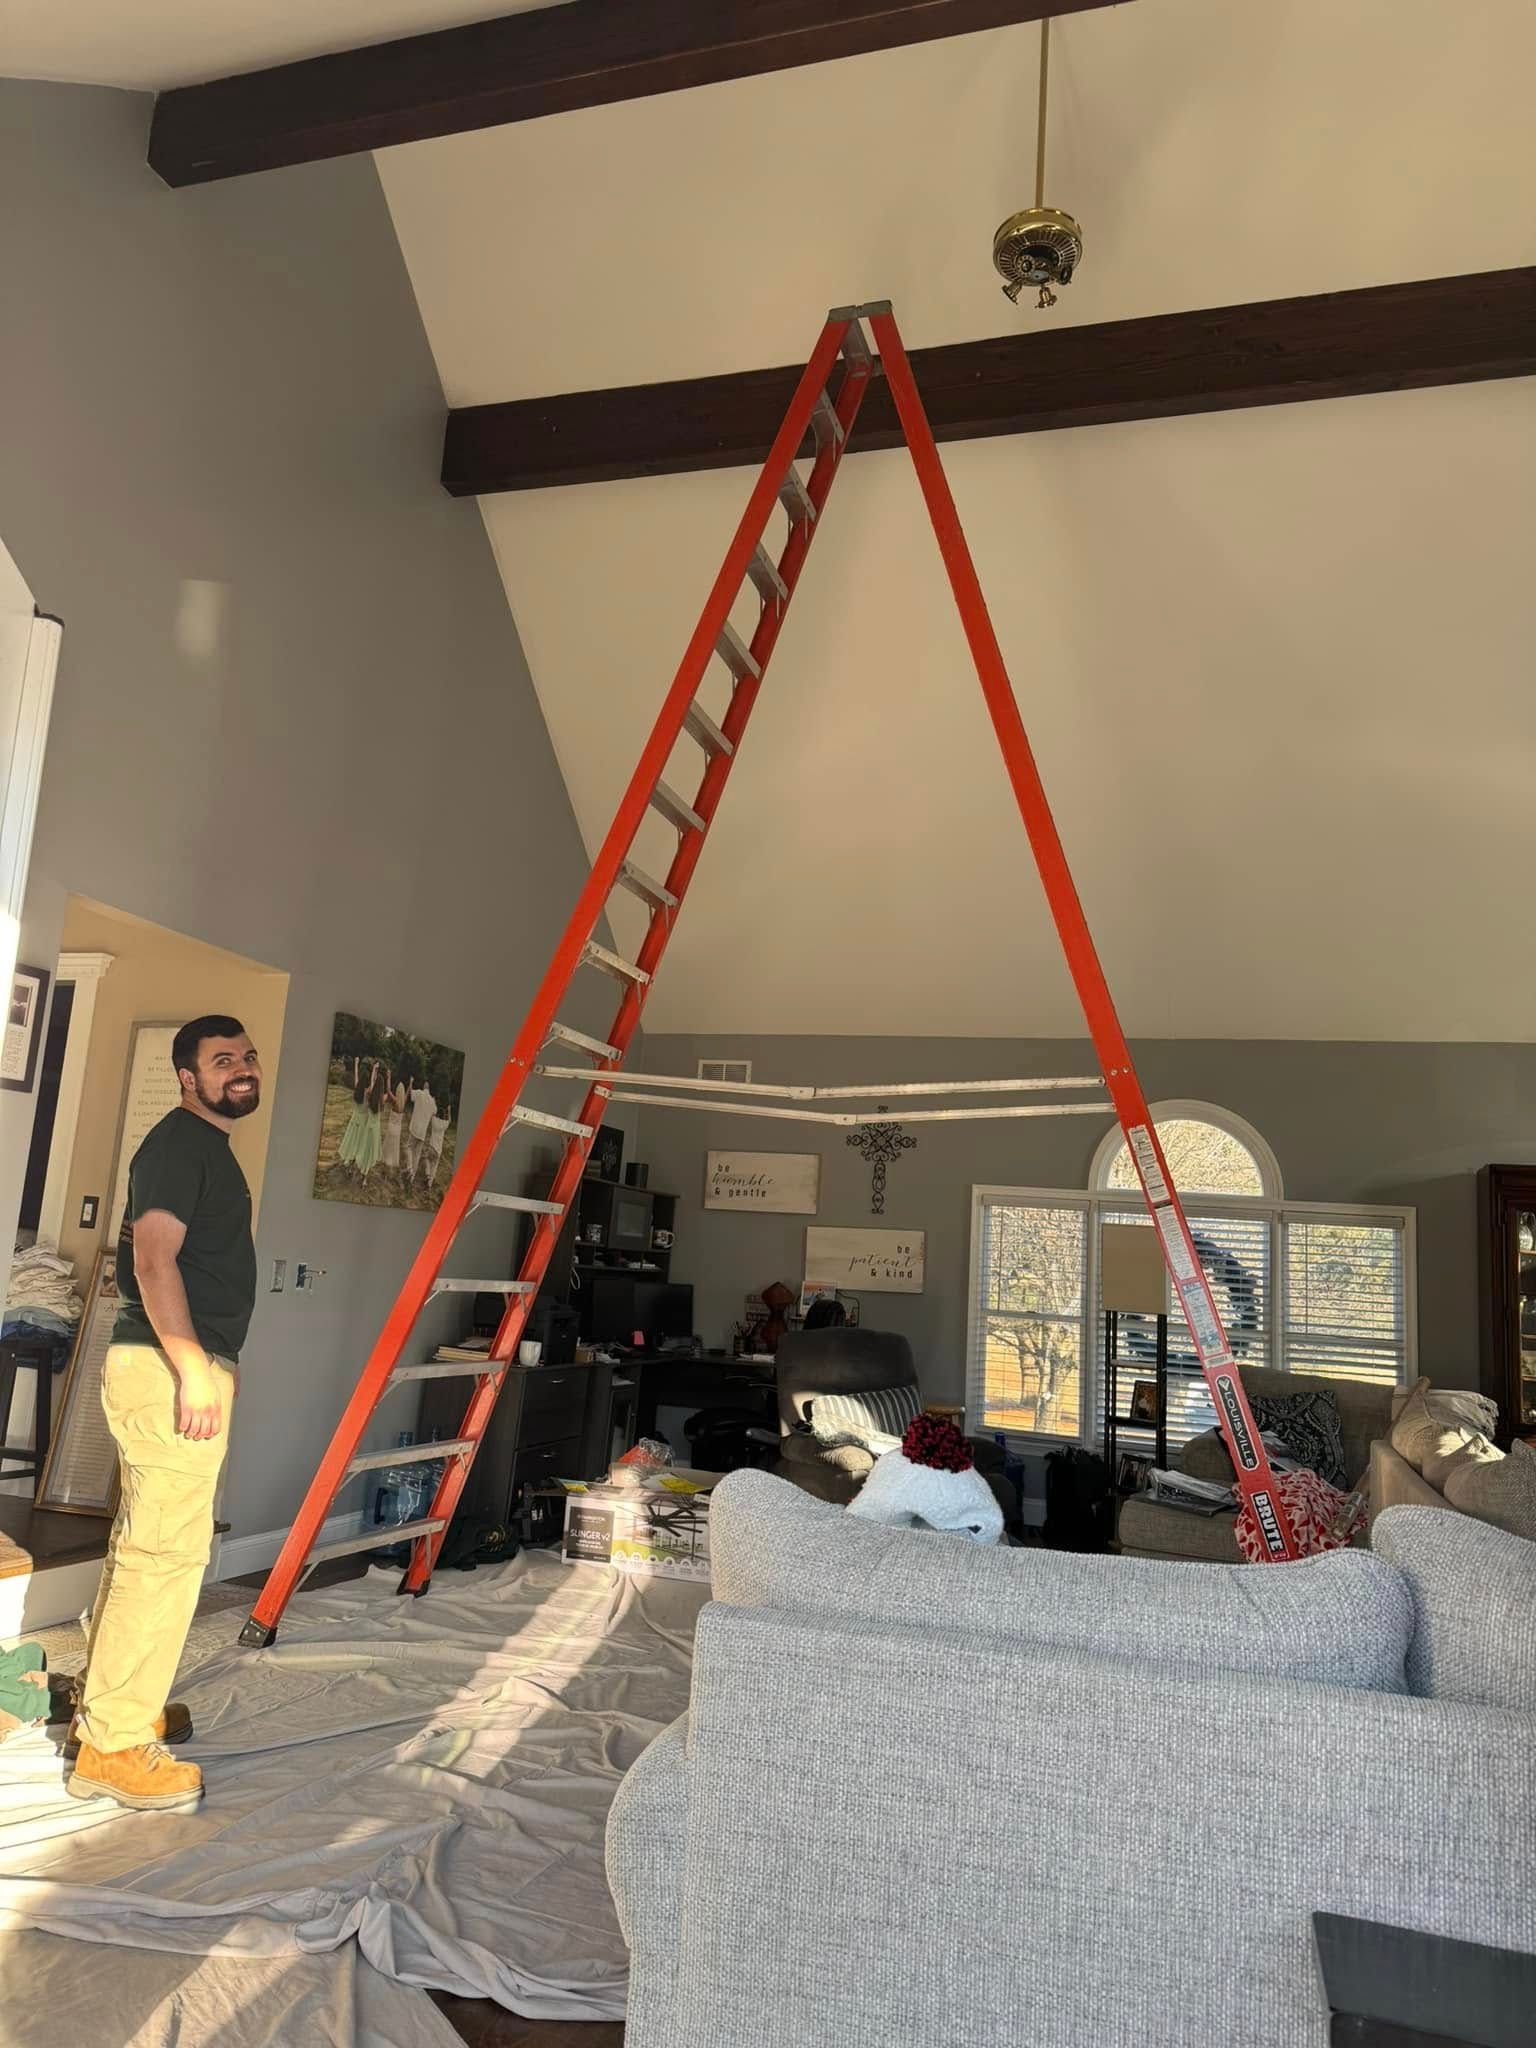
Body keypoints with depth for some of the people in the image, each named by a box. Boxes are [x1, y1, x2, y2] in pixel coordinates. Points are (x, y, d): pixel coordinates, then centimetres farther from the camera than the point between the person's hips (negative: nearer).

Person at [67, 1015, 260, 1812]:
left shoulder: (209, 1146, 18)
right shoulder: (180, 1142, -12)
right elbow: (152, 1257, -21)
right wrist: (194, 1371, -24)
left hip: (184, 1365, 10)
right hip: (170, 1367, -10)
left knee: (142, 1542, 17)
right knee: (166, 1551, -8)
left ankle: (109, 1704, 30)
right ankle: (112, 1747, 0)